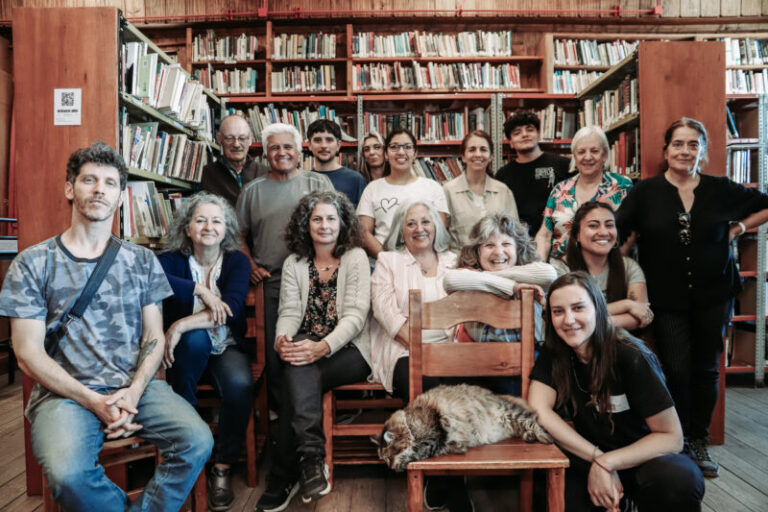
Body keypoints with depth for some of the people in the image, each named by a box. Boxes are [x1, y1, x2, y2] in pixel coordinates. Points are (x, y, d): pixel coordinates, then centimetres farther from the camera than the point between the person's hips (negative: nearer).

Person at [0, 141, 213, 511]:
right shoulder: (33, 264, 4)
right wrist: (93, 401, -12)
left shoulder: (142, 261, 11)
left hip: (136, 387, 2)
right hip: (65, 392, -1)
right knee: (69, 474, -31)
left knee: (197, 441, -23)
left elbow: (155, 337, 8)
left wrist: (134, 391, -10)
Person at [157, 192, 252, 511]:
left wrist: (182, 325, -28)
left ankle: (222, 468, -9)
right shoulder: (173, 259, -3)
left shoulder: (237, 261, -4)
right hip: (188, 348, 0)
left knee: (240, 385, -31)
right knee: (197, 338, -35)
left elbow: (231, 308, -20)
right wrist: (199, 289, -30)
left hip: (227, 347, 0)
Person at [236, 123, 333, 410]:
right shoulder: (253, 190, 15)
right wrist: (250, 265, 1)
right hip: (269, 284, 2)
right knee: (273, 352, 4)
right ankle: (278, 410, 20)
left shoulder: (317, 183, 11)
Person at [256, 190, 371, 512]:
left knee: (298, 374, -30)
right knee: (299, 372, -34)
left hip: (348, 351, -2)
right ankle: (311, 458, -28)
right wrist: (282, 340, -21)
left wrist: (323, 347, -26)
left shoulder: (356, 258, 2)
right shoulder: (294, 263, 14)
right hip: (306, 349, 3)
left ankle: (282, 479, -22)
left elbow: (355, 315, -9)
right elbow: (289, 312, 4)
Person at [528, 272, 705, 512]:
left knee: (680, 478, -35)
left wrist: (607, 461, -23)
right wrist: (597, 457, -22)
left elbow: (671, 437, -16)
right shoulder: (554, 355, -7)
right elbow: (538, 411, -17)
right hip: (589, 462, 3)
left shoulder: (630, 356, -18)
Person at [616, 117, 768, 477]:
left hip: (713, 295, 3)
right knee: (676, 370, -3)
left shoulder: (721, 190, 2)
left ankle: (699, 441, 30)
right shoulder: (646, 192, -5)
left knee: (705, 369, 11)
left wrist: (738, 228, 3)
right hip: (667, 299, -2)